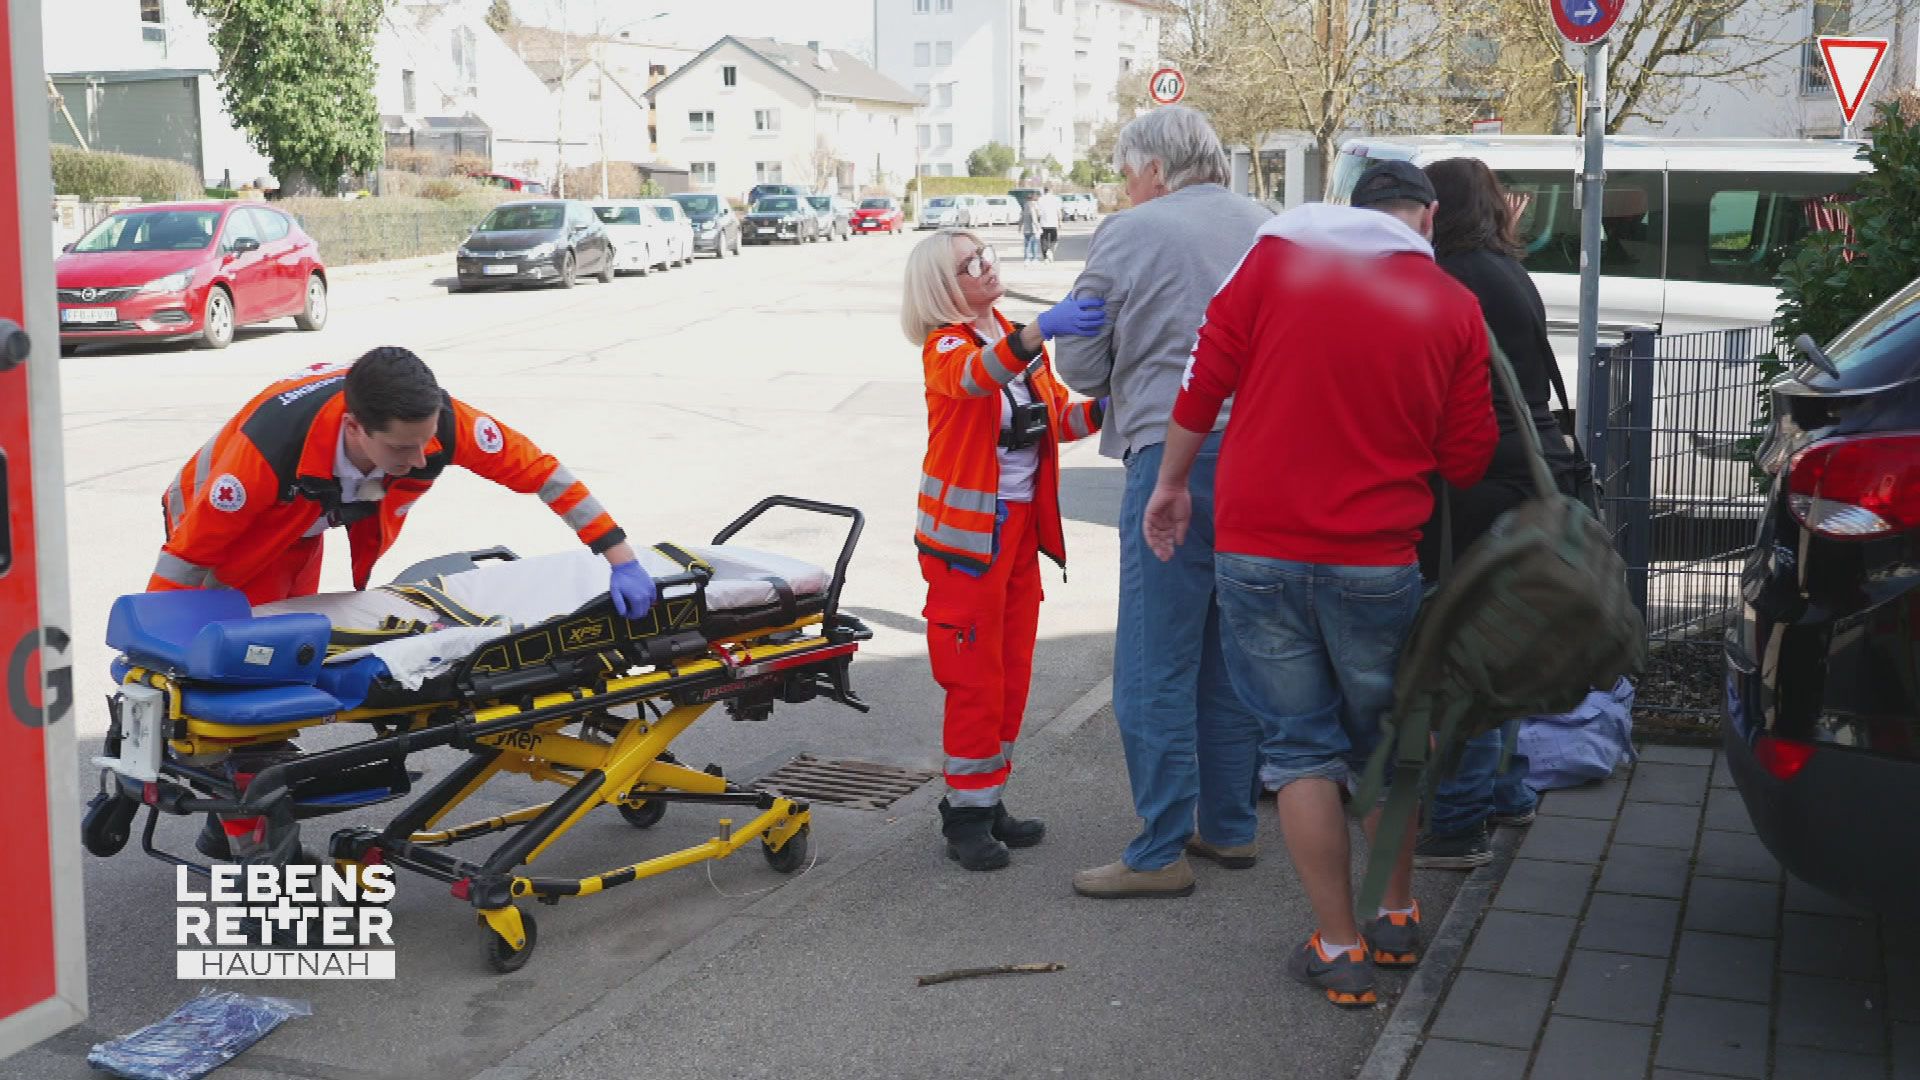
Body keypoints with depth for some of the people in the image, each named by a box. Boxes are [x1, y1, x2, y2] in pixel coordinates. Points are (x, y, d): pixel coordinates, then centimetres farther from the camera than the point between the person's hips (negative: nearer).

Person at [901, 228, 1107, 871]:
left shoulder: (1022, 340, 12)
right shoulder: (945, 345, -11)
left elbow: (1060, 418, 15)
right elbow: (975, 375, -35)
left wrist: (1104, 408, -6)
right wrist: (1039, 331, -51)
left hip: (1022, 522, 7)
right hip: (968, 530, -7)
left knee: (1013, 671, 11)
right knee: (975, 676, -3)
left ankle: (988, 799, 23)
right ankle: (966, 816, 7)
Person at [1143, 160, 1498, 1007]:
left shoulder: (1275, 255, 0)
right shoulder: (1455, 309, 2)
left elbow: (1205, 377, -1)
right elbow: (1466, 459, 6)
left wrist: (1171, 483, 11)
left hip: (1259, 549, -1)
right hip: (1377, 562, 1)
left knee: (1301, 748, 8)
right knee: (1385, 739, 20)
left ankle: (1338, 950, 12)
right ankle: (1397, 919, 33)